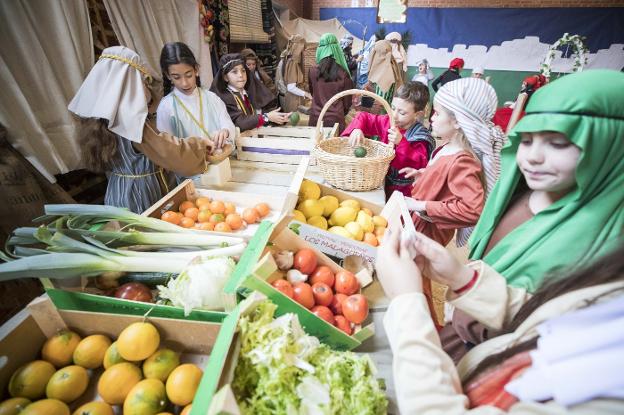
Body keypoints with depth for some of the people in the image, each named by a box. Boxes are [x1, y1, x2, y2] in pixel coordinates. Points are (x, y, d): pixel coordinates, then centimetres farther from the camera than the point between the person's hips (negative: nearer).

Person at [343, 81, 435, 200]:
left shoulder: (420, 137, -13)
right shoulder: (387, 122, 2)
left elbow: (420, 164, -24)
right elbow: (364, 117, 10)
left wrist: (402, 143, -32)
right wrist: (357, 129, -12)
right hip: (382, 180, 5)